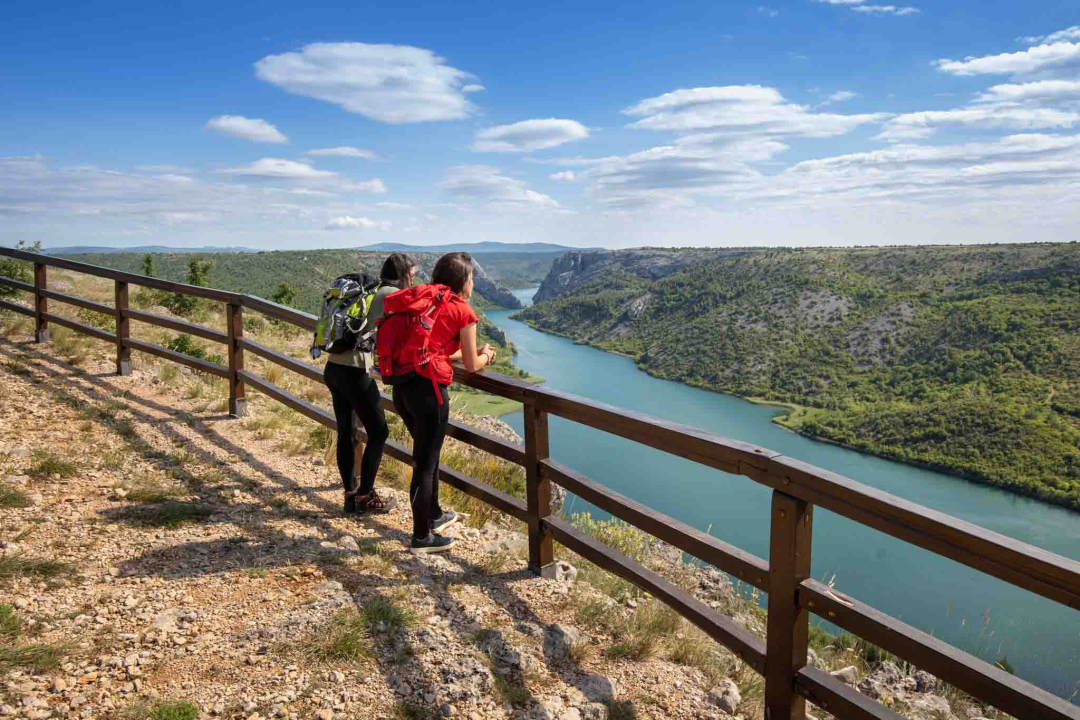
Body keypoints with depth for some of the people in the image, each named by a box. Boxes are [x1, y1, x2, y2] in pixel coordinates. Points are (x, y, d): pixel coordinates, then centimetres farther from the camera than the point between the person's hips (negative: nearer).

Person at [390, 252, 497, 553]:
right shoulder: (463, 311, -3)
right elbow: (471, 365, 2)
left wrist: (464, 353, 36)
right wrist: (485, 355, 23)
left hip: (402, 386, 8)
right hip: (428, 388, -8)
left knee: (427, 454, 24)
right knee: (425, 463, 4)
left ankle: (434, 516, 40)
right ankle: (421, 538, 16)